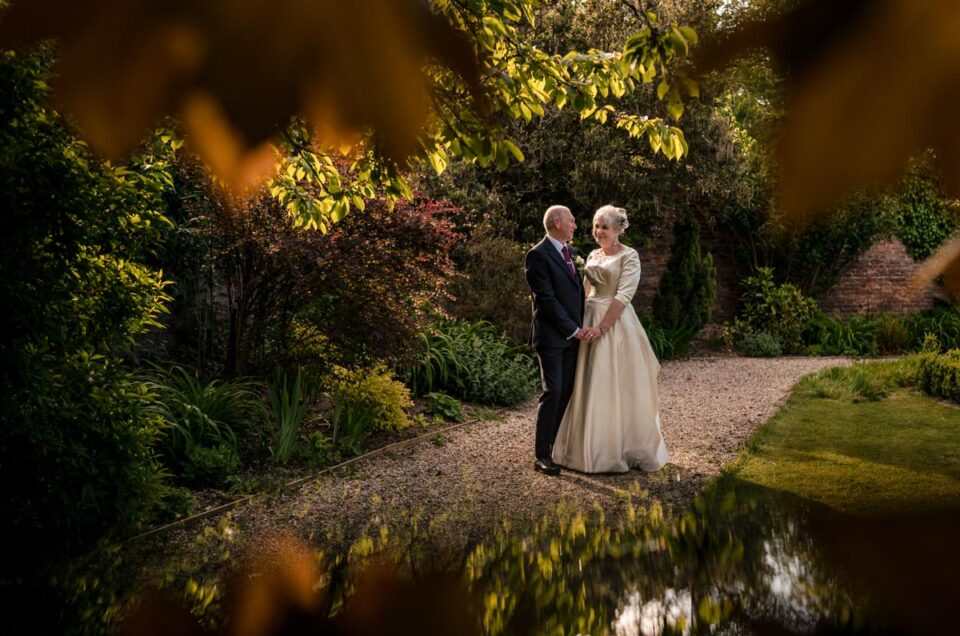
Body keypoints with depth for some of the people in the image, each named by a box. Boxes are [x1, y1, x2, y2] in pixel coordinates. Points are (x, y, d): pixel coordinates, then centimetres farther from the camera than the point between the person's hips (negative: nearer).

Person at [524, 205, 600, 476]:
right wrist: (574, 330, -14)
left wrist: (583, 326, 3)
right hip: (551, 336, -7)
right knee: (553, 392, -9)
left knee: (567, 392, 8)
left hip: (574, 335, 8)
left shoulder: (570, 251, 14)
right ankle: (541, 455, -1)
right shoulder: (537, 255, -12)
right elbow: (547, 299, -16)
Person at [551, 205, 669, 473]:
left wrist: (601, 328, -21)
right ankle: (593, 447, 21)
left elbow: (623, 295, -16)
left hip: (616, 324, -7)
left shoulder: (629, 256, -7)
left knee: (618, 387, -1)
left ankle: (626, 448, 13)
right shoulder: (593, 256, 13)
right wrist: (584, 324, 5)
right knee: (590, 387, 10)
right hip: (590, 321, 7)